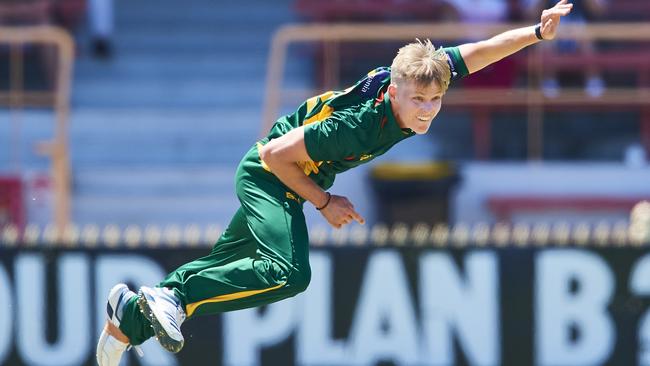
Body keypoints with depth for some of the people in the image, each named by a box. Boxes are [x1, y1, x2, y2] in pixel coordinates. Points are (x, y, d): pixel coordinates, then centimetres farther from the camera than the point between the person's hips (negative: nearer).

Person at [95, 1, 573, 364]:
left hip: (295, 179, 8)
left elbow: (478, 51, -6)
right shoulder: (357, 125, -38)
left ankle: (131, 318, 34)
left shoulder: (423, 76, -20)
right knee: (289, 273, -28)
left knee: (224, 264, 19)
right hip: (268, 174, -8)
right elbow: (276, 155, -29)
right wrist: (323, 201, -18)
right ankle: (173, 296, -16)